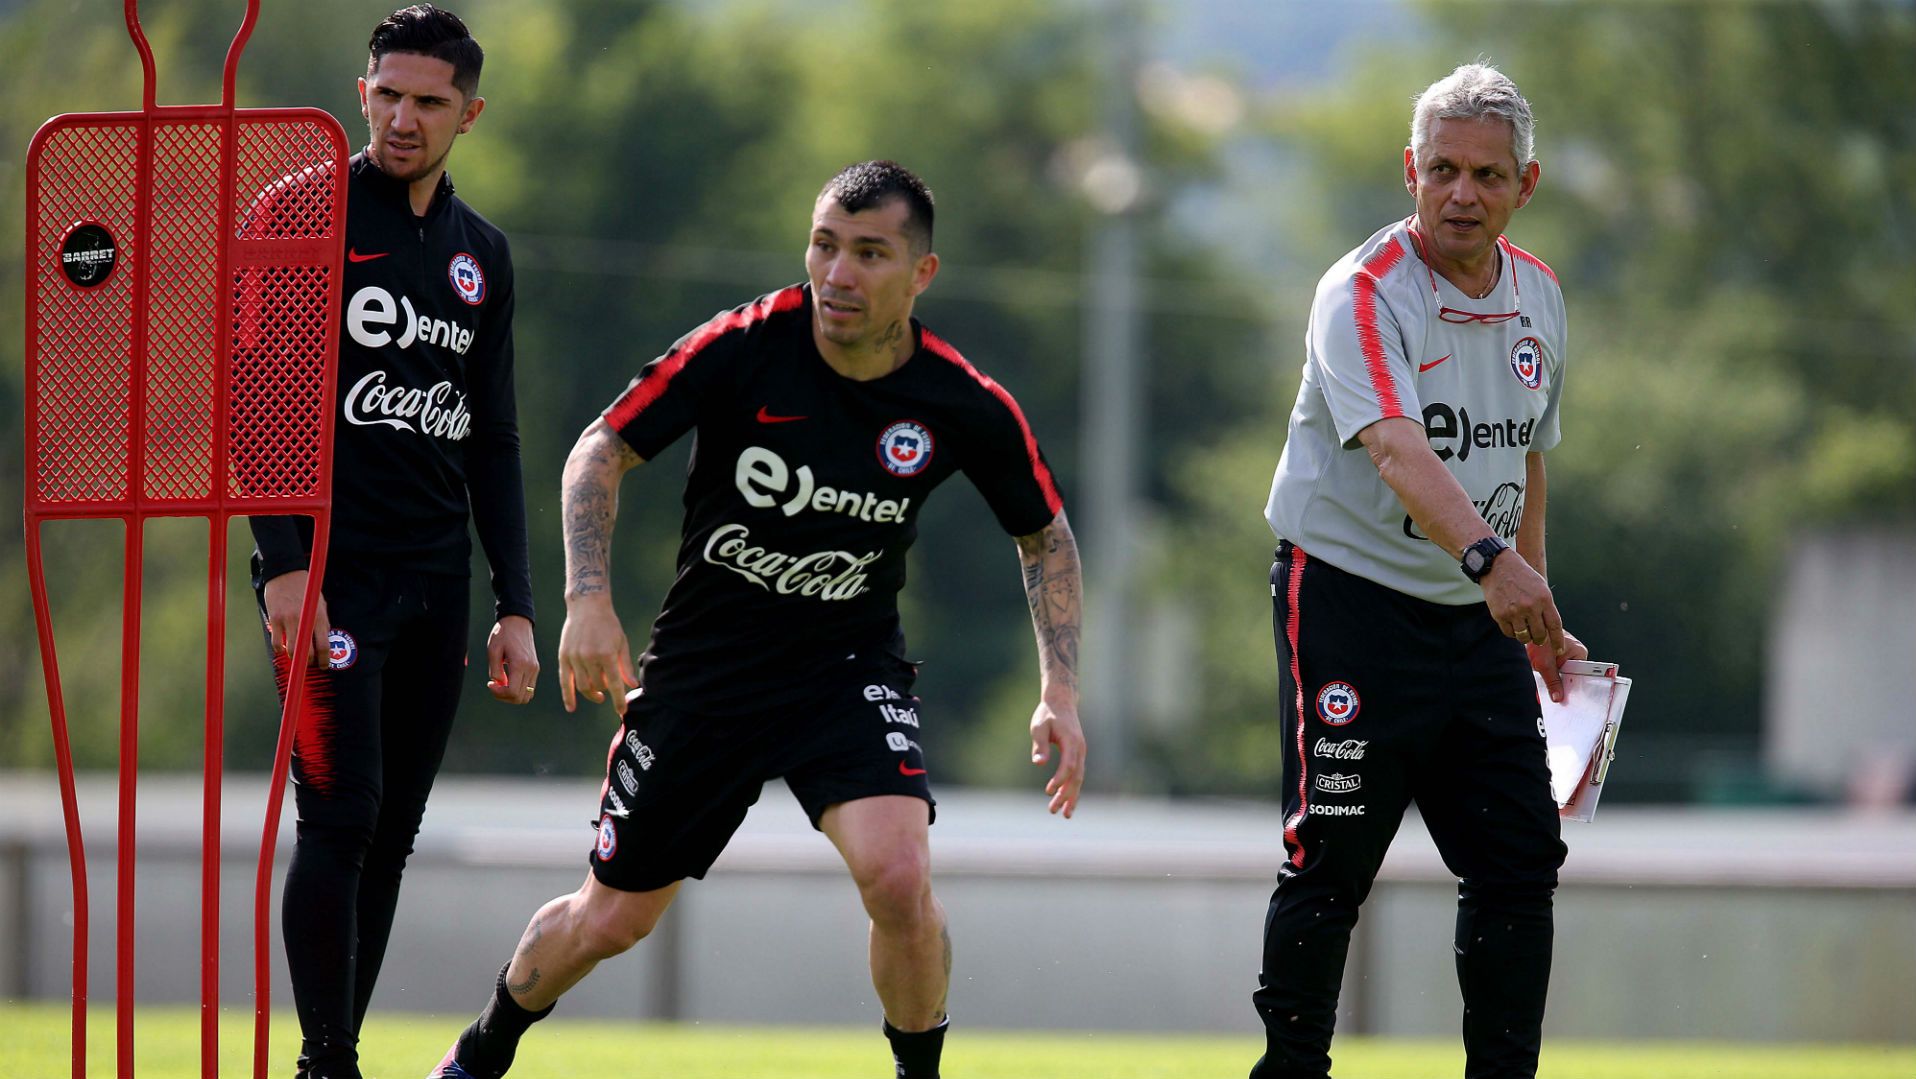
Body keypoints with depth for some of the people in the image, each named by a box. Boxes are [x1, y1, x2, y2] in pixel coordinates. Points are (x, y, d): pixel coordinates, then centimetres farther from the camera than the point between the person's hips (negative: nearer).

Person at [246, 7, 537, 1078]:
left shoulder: (483, 254, 15)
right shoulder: (300, 215, -2)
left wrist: (516, 605, 12)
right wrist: (285, 564, -15)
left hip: (435, 581, 6)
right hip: (329, 570, -6)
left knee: (392, 834, 4)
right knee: (343, 817, -13)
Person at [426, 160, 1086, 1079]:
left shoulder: (966, 408, -14)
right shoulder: (744, 348, -18)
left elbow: (1044, 535, 4)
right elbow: (603, 449, -7)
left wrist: (1060, 695, -5)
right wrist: (588, 597, -20)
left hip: (849, 666, 0)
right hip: (702, 660, 0)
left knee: (898, 875, -27)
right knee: (609, 920, 9)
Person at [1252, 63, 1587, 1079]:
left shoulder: (1537, 295, 7)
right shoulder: (1364, 293, -18)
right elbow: (1396, 449, -34)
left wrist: (1536, 613, 21)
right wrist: (1488, 557, -49)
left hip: (1481, 618, 7)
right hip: (1350, 602, -7)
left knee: (1521, 859, 2)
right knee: (1332, 861, -6)